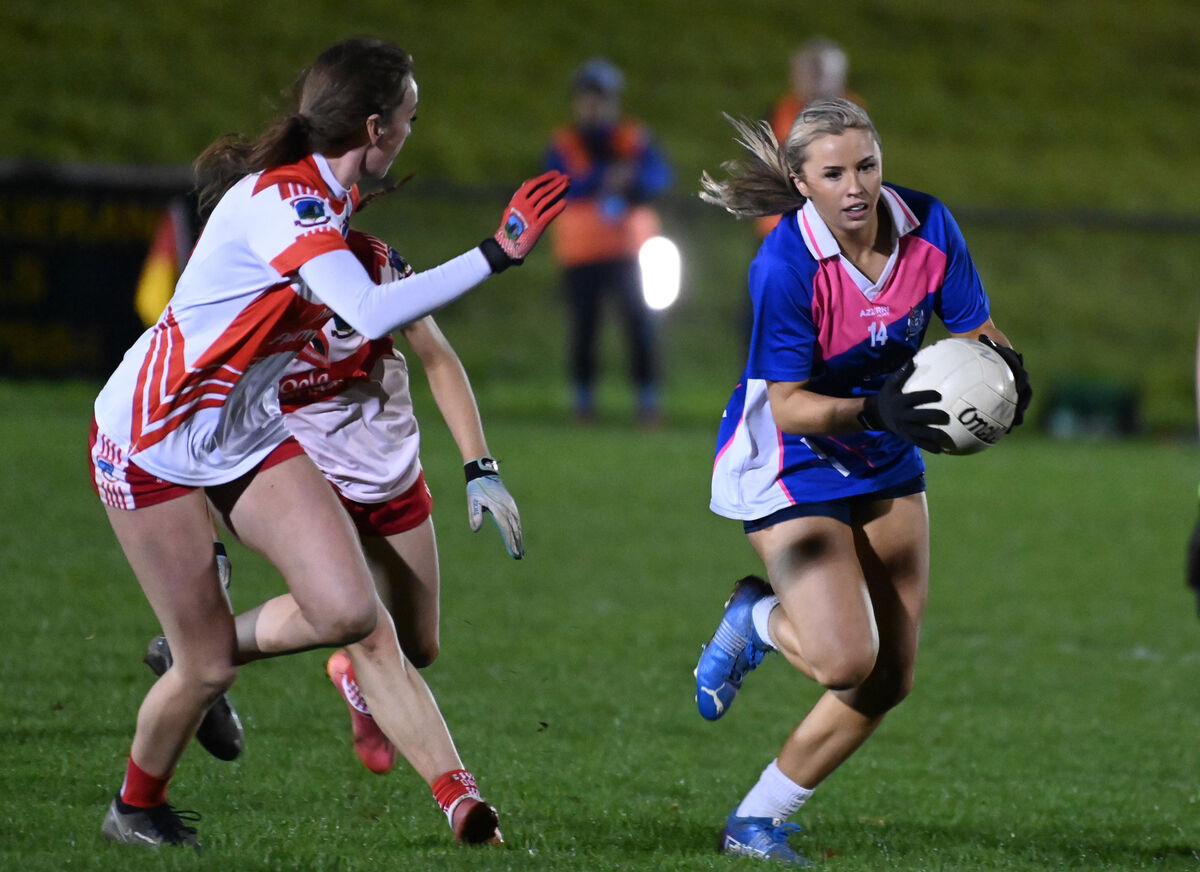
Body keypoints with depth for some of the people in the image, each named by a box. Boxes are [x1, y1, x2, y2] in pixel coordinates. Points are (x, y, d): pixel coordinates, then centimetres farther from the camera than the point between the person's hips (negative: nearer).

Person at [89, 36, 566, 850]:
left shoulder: (323, 197, 3)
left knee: (348, 609, -13)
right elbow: (371, 314, -40)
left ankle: (212, 649, 16)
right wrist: (494, 256, -40)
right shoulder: (280, 200, -26)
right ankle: (136, 808, 25)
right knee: (206, 668, -2)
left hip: (249, 435, 8)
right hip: (154, 440, -8)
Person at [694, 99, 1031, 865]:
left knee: (889, 679, 6)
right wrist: (872, 412, -40)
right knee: (847, 660, -20)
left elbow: (976, 329, -1)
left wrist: (1001, 361, -25)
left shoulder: (928, 227, -13)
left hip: (887, 465, 6)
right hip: (790, 469, -6)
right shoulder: (784, 266, -27)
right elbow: (787, 406, -23)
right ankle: (758, 620, 14)